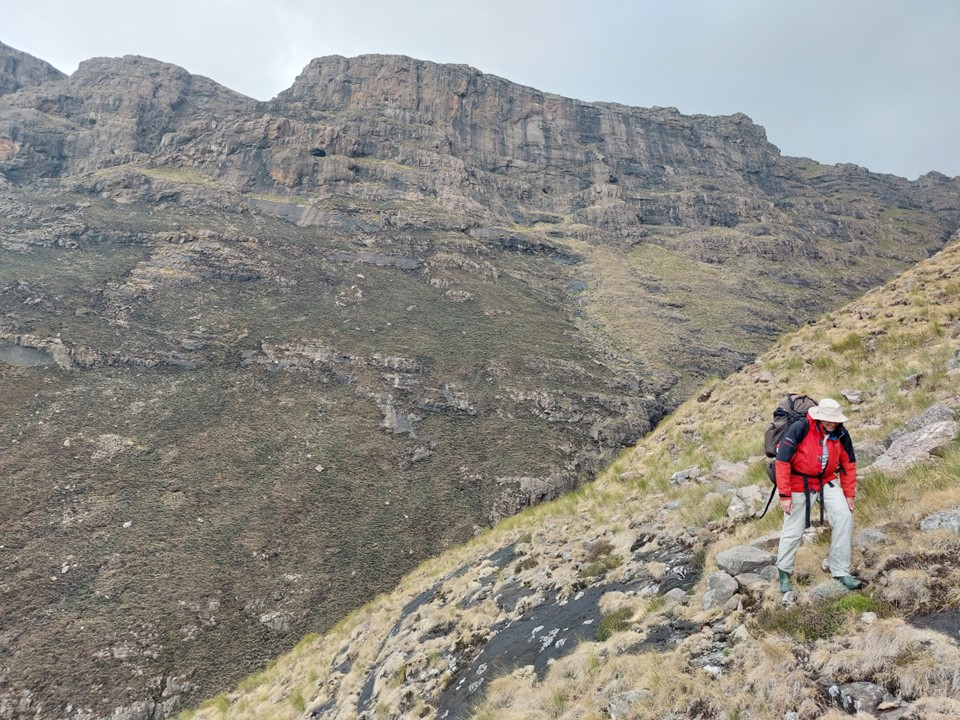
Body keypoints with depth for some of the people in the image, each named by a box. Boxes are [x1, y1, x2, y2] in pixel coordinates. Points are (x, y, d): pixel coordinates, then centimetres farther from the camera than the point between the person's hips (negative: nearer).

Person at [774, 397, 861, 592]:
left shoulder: (841, 433, -10)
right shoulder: (800, 429, -26)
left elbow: (848, 464, 5)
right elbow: (782, 461, -23)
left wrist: (849, 494, 5)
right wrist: (784, 495, -21)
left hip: (827, 480, 4)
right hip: (799, 482, -4)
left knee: (844, 516, -13)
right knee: (793, 530, 3)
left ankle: (841, 571, 3)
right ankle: (784, 572, 26)